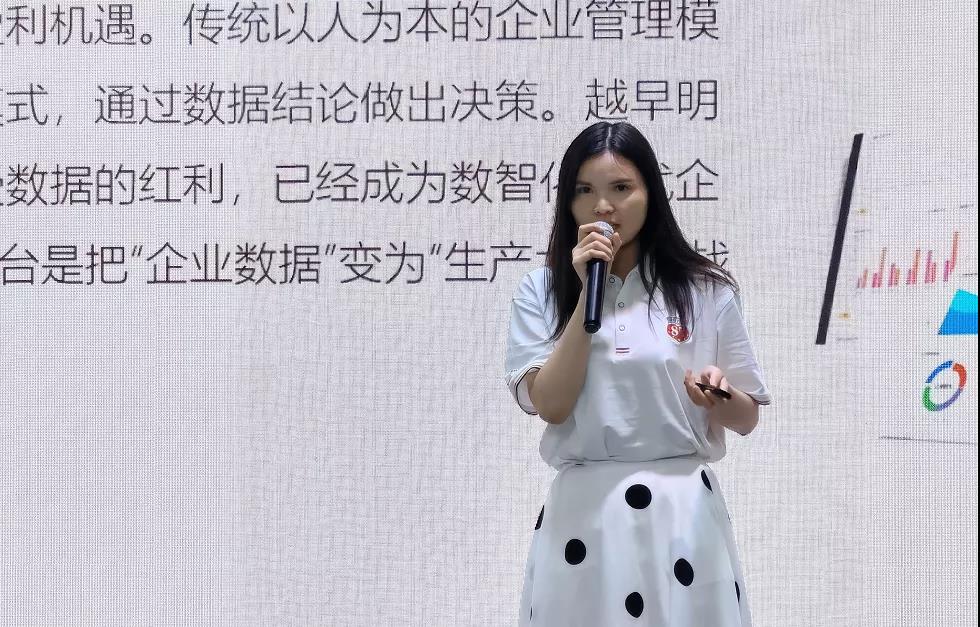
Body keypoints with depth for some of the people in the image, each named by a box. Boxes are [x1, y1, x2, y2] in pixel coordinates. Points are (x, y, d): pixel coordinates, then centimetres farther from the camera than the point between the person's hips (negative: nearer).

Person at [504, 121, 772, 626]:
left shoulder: (706, 290, 2)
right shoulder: (540, 291, 3)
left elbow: (746, 418, 7)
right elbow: (550, 405, -10)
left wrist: (718, 396, -16)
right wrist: (588, 291, -12)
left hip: (680, 512, 0)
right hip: (581, 512, 0)